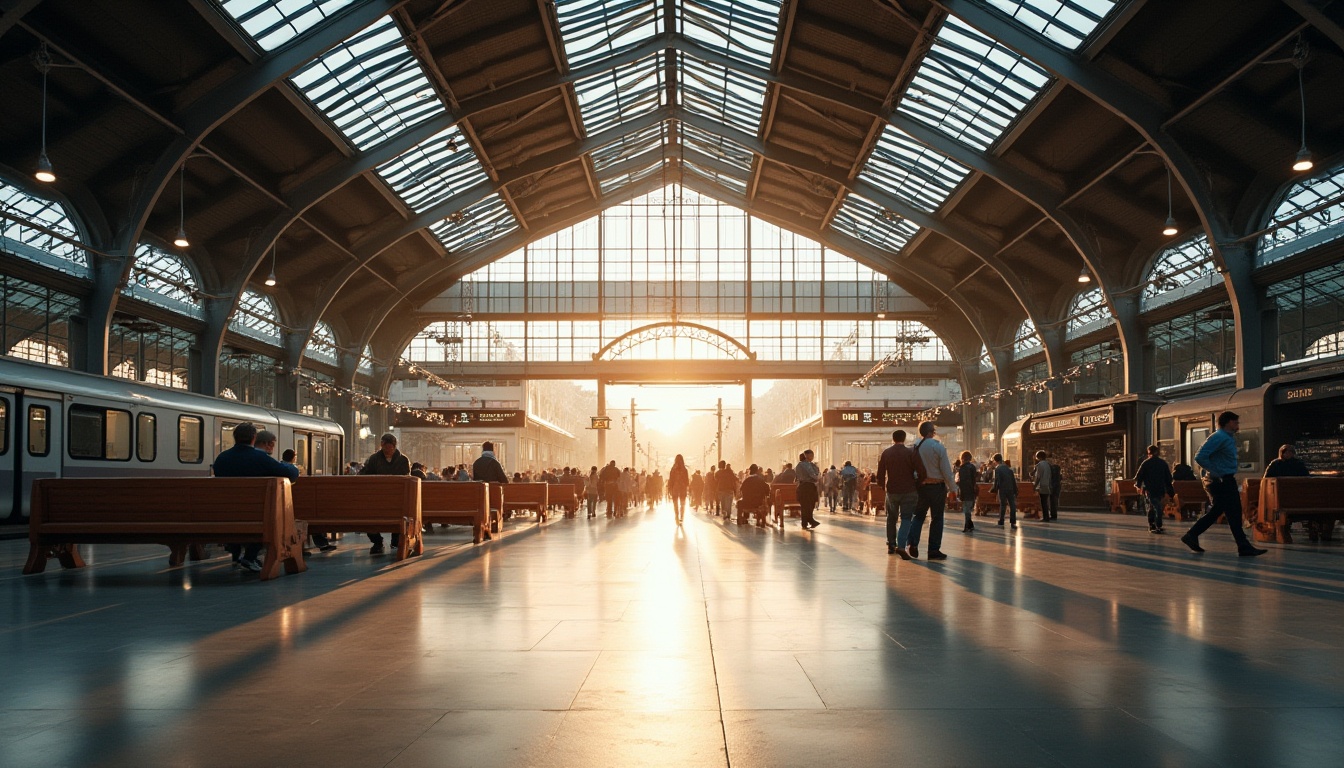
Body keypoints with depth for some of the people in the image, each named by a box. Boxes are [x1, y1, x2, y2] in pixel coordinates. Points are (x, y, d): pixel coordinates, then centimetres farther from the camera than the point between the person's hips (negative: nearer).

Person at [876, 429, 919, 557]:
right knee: (906, 518, -2)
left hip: (891, 490, 3)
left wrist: (881, 485, 20)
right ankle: (901, 546, -18)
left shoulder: (886, 453, 1)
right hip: (909, 491, -3)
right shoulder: (910, 453, -7)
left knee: (892, 518, 18)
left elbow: (880, 473, 3)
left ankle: (891, 545, 20)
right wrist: (918, 485, 6)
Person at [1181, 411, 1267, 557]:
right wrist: (1216, 473, -23)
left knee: (1216, 512, 13)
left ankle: (1191, 536, 15)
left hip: (1226, 481, 10)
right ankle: (1244, 547, -1)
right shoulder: (1219, 438, -16)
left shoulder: (1228, 438, 17)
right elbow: (1200, 457, -24)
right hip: (1221, 482, -10)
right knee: (1234, 514, -5)